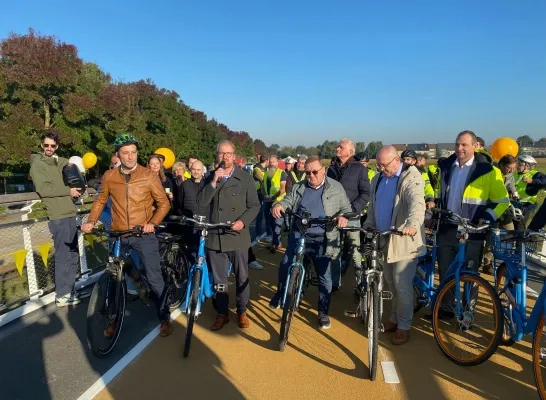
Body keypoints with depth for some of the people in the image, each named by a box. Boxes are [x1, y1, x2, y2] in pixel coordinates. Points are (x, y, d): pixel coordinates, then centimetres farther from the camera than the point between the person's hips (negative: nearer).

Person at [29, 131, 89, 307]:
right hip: (58, 217, -8)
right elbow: (43, 189, -19)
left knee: (73, 256, 13)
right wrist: (68, 190, -13)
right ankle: (61, 296, 6)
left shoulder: (57, 162, 20)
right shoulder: (37, 164, -5)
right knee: (63, 257, -4)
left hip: (69, 214, 8)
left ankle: (69, 290, 23)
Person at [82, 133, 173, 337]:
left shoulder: (149, 176, -5)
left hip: (144, 235, -2)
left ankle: (164, 318, 17)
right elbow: (100, 201, 13)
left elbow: (164, 203, -3)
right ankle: (114, 318, 31)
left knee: (154, 278, 0)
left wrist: (153, 223, -16)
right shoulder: (109, 176, 2)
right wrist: (91, 221, 0)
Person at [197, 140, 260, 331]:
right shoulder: (210, 177, 7)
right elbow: (201, 202, -6)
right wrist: (213, 182, -17)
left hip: (238, 236, -2)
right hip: (215, 236, 2)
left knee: (242, 277, 11)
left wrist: (243, 221, -17)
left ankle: (242, 311, 30)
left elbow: (254, 205, -2)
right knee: (218, 279, 12)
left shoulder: (245, 178, 0)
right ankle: (222, 313, 28)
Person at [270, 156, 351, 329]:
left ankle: (323, 313, 21)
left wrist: (343, 216, -20)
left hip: (322, 239, -2)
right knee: (285, 267, -1)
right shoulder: (299, 187, 9)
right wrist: (279, 204, -23)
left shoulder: (336, 187, 3)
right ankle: (280, 294, 29)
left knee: (324, 276, 4)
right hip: (298, 235, 2)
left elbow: (347, 208, 3)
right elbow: (288, 200, 1)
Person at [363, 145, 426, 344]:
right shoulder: (378, 179, 12)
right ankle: (394, 319, 34)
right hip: (384, 239, 7)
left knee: (402, 286, -1)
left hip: (403, 241, -7)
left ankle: (404, 326, 16)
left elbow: (417, 203, -30)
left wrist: (413, 224, -47)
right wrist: (367, 226, 6)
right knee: (390, 284, 18)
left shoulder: (411, 177, -13)